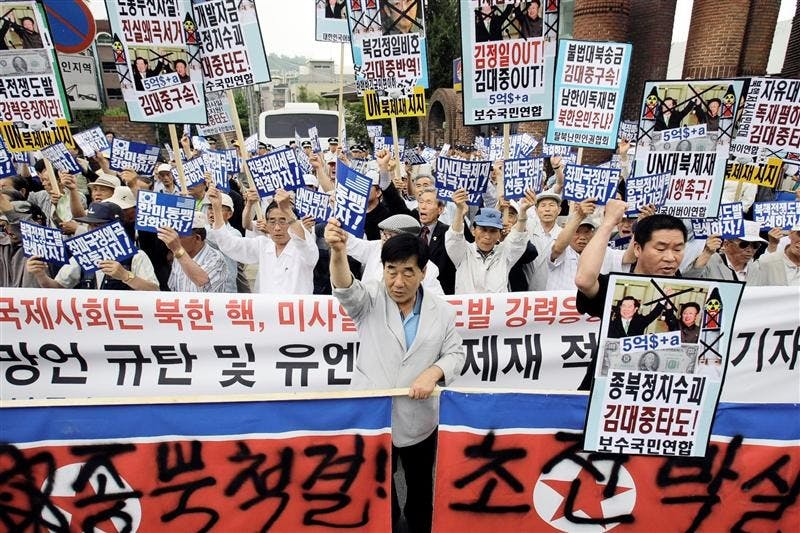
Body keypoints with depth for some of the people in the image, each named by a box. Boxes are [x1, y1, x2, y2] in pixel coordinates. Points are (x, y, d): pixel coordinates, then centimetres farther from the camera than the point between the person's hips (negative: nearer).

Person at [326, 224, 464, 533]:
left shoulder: (441, 311, -2)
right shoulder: (370, 299, -7)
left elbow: (454, 353, 1)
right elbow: (346, 289, -28)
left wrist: (432, 373, -20)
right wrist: (338, 252, -48)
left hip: (419, 420, 1)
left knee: (420, 484, 21)